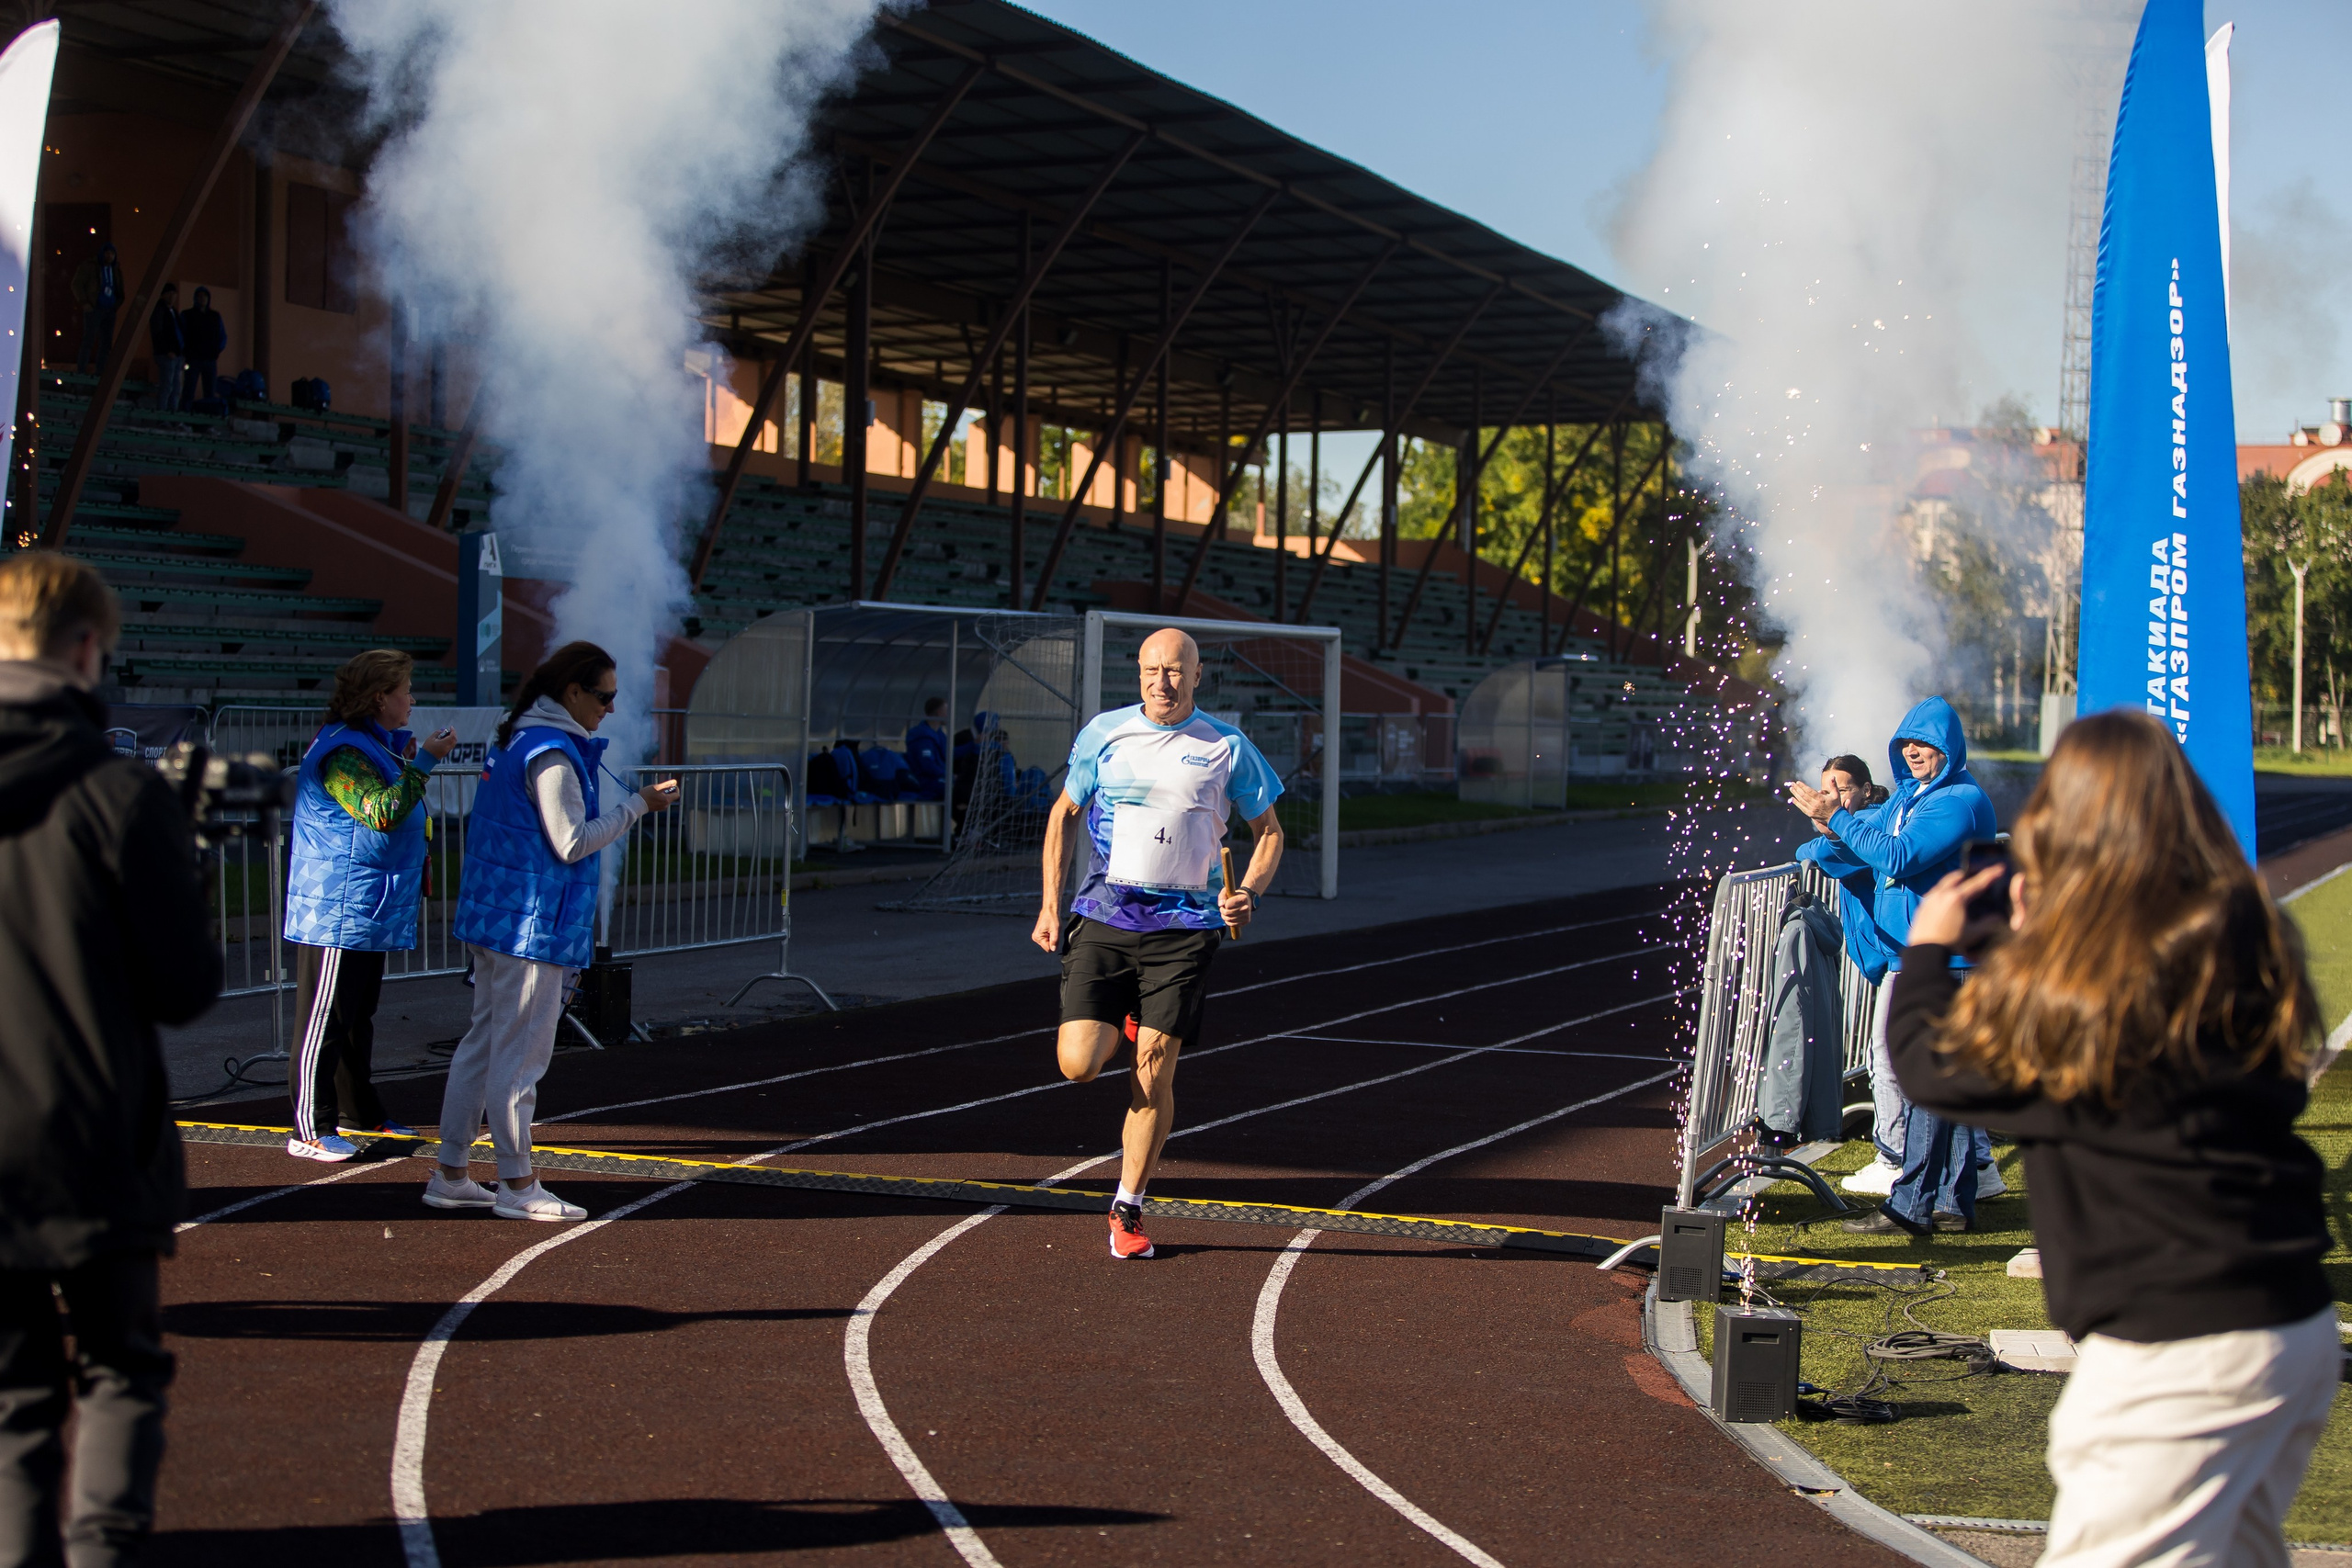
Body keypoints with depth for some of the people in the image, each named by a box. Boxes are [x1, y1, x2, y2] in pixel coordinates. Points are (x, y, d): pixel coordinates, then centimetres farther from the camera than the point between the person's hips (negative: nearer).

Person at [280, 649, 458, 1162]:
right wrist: (424, 762, -23)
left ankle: (359, 1113, 28)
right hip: (338, 911, -11)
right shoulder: (342, 751, -18)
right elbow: (382, 812, -28)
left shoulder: (375, 744, 15)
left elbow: (390, 807, 27)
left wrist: (410, 762, 13)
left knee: (358, 1017, 18)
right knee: (324, 1021, -7)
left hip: (368, 910, 11)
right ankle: (311, 1130, -5)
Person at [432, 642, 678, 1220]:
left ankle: (450, 1174, 18)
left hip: (492, 913, 10)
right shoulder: (552, 754, -16)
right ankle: (518, 1186, 4)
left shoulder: (515, 739, 14)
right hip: (534, 923, -10)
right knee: (521, 1052, -3)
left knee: (484, 1040, 14)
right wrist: (639, 805, -9)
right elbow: (571, 842, -16)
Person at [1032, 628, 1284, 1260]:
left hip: (1183, 926, -1)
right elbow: (1063, 813, 16)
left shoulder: (1227, 748, 2)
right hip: (1102, 917, 1)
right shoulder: (1104, 733, 4)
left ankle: (1129, 1209, 11)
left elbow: (1269, 830, 12)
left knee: (1154, 1070, -5)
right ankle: (1121, 1024, 27)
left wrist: (1248, 893, -7)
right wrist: (1051, 905, 8)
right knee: (1078, 1064, -10)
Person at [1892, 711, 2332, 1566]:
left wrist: (1927, 945, 14)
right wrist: (2040, 938, 24)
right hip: (2300, 1327, 8)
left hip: (2182, 1353, -8)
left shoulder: (2078, 980, -18)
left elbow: (1932, 1064, -3)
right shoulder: (2243, 939, 3)